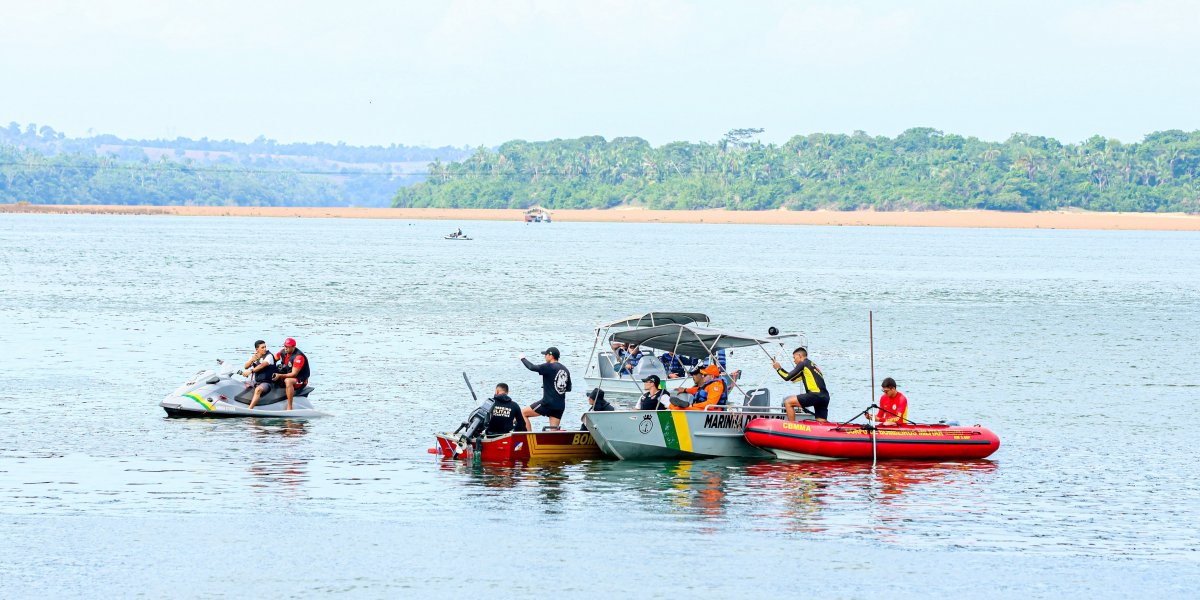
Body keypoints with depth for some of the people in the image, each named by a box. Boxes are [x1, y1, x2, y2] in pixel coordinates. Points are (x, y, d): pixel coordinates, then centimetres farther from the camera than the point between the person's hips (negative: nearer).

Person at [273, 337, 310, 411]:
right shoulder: (283, 352, 2)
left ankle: (289, 407, -40)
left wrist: (280, 376, -32)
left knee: (288, 381, -39)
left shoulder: (299, 357, -21)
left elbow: (294, 374, -25)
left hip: (301, 381, -9)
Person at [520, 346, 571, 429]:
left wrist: (523, 358, 11)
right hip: (560, 406, 7)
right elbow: (568, 388, 20)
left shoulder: (549, 367, -9)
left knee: (523, 413, 3)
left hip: (548, 403, -7)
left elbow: (532, 367, -6)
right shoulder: (565, 370, 13)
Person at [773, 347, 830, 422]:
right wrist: (780, 369, 36)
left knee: (788, 402, -2)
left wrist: (778, 368, 16)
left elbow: (787, 377, 0)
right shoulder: (812, 365, 29)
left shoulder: (803, 364, 3)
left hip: (816, 395, -8)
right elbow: (793, 378, 37)